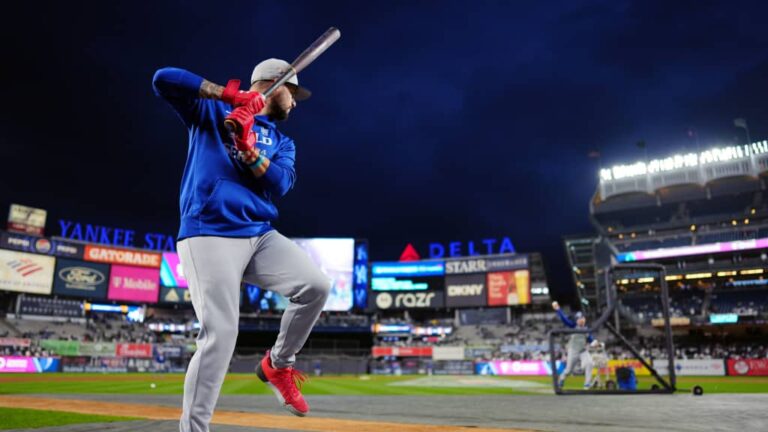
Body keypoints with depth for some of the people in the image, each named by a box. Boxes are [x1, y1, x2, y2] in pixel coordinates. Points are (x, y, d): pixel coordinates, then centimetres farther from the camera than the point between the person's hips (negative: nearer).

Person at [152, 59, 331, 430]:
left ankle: (277, 365, 11)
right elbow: (163, 79, -5)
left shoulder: (281, 141, 20)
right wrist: (228, 94, -10)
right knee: (219, 335, -17)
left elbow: (280, 184, 0)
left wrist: (247, 146, -15)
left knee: (315, 285, -13)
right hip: (209, 236, -5)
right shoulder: (211, 109, 10)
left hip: (260, 236, 5)